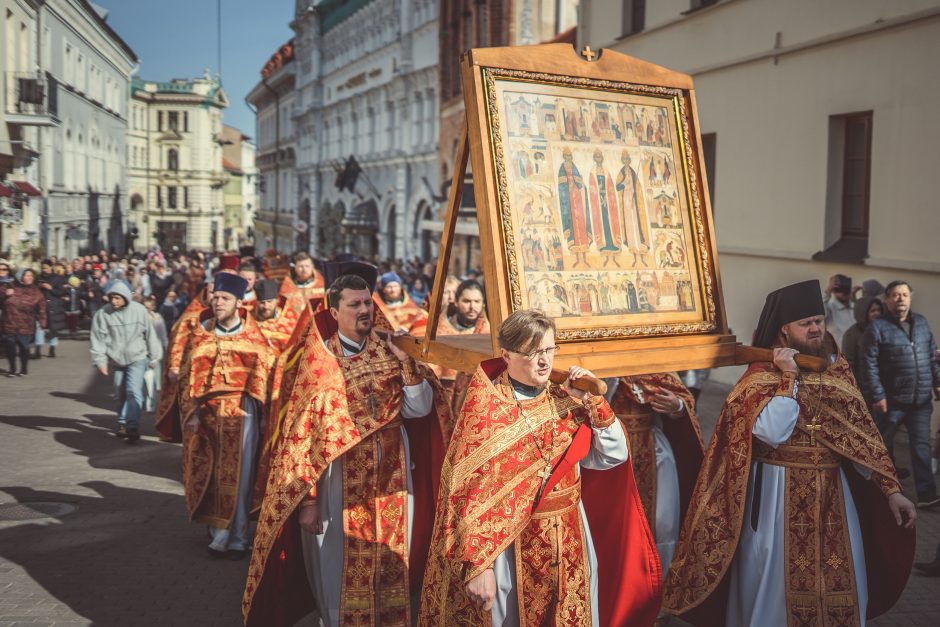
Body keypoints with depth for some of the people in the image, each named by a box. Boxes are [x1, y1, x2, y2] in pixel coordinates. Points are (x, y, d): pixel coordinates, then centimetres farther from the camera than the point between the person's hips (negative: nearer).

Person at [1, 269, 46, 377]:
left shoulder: (35, 291, 1)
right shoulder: (9, 287, 3)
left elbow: (41, 308, 0)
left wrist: (42, 322, -6)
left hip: (26, 326, -1)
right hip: (9, 324, 1)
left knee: (24, 347, 3)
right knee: (10, 347, 6)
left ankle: (24, 369, 21)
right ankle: (12, 369, 23)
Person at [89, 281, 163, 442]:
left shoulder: (139, 310, -10)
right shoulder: (103, 314, -10)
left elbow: (150, 334, 0)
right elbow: (98, 339, -6)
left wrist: (153, 357, 5)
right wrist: (100, 360, -11)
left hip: (137, 358, -2)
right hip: (115, 360, 2)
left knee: (134, 392, -16)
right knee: (120, 394, 14)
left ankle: (133, 427, -17)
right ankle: (123, 423, 31)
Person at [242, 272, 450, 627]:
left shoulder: (388, 353, 4)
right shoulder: (319, 362, -6)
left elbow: (420, 409, -2)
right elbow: (302, 432, -7)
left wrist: (406, 363, -15)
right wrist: (307, 499, -11)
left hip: (391, 479, 3)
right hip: (339, 480, -3)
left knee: (391, 565, 12)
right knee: (340, 568, 9)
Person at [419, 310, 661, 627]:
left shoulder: (563, 401, 3)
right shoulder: (484, 406, -12)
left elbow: (614, 456, 3)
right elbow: (466, 491, -16)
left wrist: (591, 401, -8)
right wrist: (475, 565, -21)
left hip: (569, 541, 5)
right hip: (511, 544, -5)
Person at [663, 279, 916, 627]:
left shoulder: (836, 368, 7)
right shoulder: (761, 375, -10)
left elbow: (861, 433, 8)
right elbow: (772, 433, -25)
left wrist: (890, 489, 3)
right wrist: (789, 379, -21)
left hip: (832, 492, 5)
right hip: (781, 493, -5)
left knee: (839, 581, 11)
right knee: (781, 580, 4)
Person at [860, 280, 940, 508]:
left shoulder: (921, 322, 10)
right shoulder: (877, 327, -8)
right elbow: (869, 365, -12)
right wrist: (876, 396, -16)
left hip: (921, 399, 4)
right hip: (892, 400, -4)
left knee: (921, 446, 3)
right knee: (885, 446, 9)